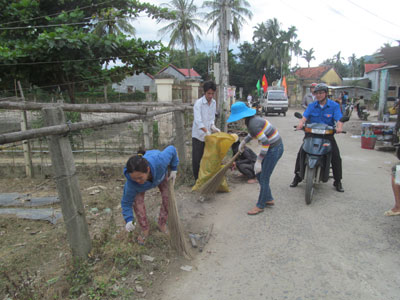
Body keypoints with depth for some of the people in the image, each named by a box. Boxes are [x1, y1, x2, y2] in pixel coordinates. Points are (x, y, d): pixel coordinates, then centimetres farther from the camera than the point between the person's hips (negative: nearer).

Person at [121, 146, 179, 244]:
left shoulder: (159, 161, -50)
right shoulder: (131, 183, -44)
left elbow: (171, 149, -28)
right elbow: (126, 202, -26)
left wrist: (174, 169, -21)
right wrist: (128, 220, -38)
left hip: (160, 173, 1)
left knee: (167, 196, -10)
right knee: (137, 201, -18)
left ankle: (162, 224, 14)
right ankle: (145, 229, 6)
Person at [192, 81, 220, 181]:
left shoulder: (214, 103, 5)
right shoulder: (198, 103, -15)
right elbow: (198, 121, -25)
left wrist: (213, 127, -7)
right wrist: (206, 131, -36)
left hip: (208, 136, 6)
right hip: (198, 135, -5)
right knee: (196, 159, 0)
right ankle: (197, 180, 13)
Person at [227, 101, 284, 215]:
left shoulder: (253, 123, -26)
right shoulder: (251, 119, 2)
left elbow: (265, 143, -28)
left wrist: (258, 161, -24)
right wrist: (243, 142, 26)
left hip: (275, 149, -10)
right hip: (271, 147, 10)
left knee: (264, 178, 0)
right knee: (258, 173, 16)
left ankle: (260, 206, 15)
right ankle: (269, 199, 29)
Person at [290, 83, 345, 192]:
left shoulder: (334, 105, 0)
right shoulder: (312, 106, 6)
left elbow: (339, 120, -11)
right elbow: (304, 117, -8)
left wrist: (339, 127, -33)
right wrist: (300, 124, -30)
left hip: (328, 134, -1)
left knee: (336, 155, -13)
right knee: (301, 152, -15)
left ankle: (338, 181, 6)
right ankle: (297, 177, 0)